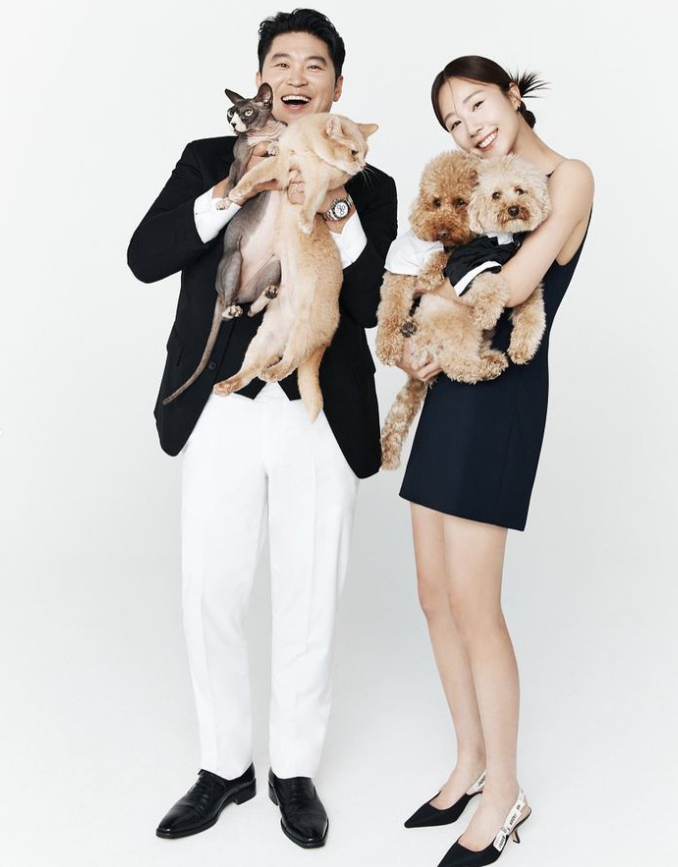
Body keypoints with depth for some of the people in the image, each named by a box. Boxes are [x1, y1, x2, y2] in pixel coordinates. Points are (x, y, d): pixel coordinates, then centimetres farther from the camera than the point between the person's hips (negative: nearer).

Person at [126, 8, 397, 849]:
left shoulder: (368, 188, 6)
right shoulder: (208, 161, 8)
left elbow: (369, 307, -4)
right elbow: (145, 258, -5)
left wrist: (337, 212, -17)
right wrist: (232, 191, -16)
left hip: (322, 417, 0)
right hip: (221, 410, 1)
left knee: (309, 601, 8)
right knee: (210, 593, 6)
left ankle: (295, 771, 27)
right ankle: (224, 766, 27)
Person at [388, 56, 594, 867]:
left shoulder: (568, 176, -4)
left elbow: (513, 285, -18)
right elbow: (432, 285, 12)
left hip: (501, 395, -8)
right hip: (450, 391, 8)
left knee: (471, 602, -7)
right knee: (435, 594, 8)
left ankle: (504, 793, 10)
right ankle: (471, 762, 25)